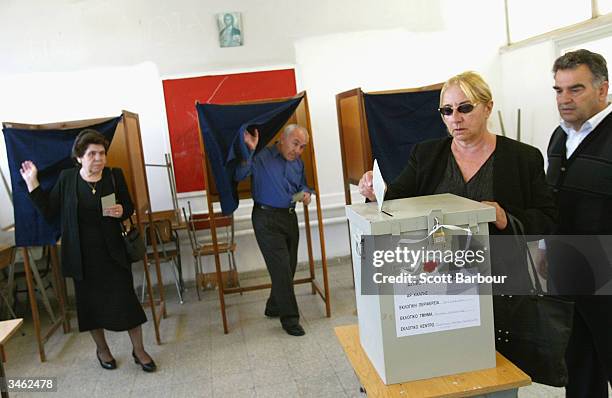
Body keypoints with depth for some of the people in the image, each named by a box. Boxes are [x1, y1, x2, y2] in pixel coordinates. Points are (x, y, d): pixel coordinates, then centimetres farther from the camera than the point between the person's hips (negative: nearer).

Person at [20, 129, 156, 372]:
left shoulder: (114, 176, -2)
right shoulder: (67, 178, -2)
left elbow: (130, 208, 6)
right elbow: (48, 210, 1)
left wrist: (121, 211, -16)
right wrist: (32, 183, -4)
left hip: (113, 252, 0)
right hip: (82, 255, 1)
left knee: (126, 299, 1)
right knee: (91, 302, 12)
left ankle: (139, 350, 17)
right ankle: (102, 349, 34)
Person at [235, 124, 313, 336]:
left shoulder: (298, 163, 9)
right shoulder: (262, 156, -13)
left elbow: (303, 185, 22)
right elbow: (239, 176, -24)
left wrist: (306, 193, -1)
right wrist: (249, 151, -36)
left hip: (290, 217, 8)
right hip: (267, 219, -7)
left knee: (289, 267, 13)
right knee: (281, 268, -8)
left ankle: (274, 307, 33)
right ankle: (289, 318, 4)